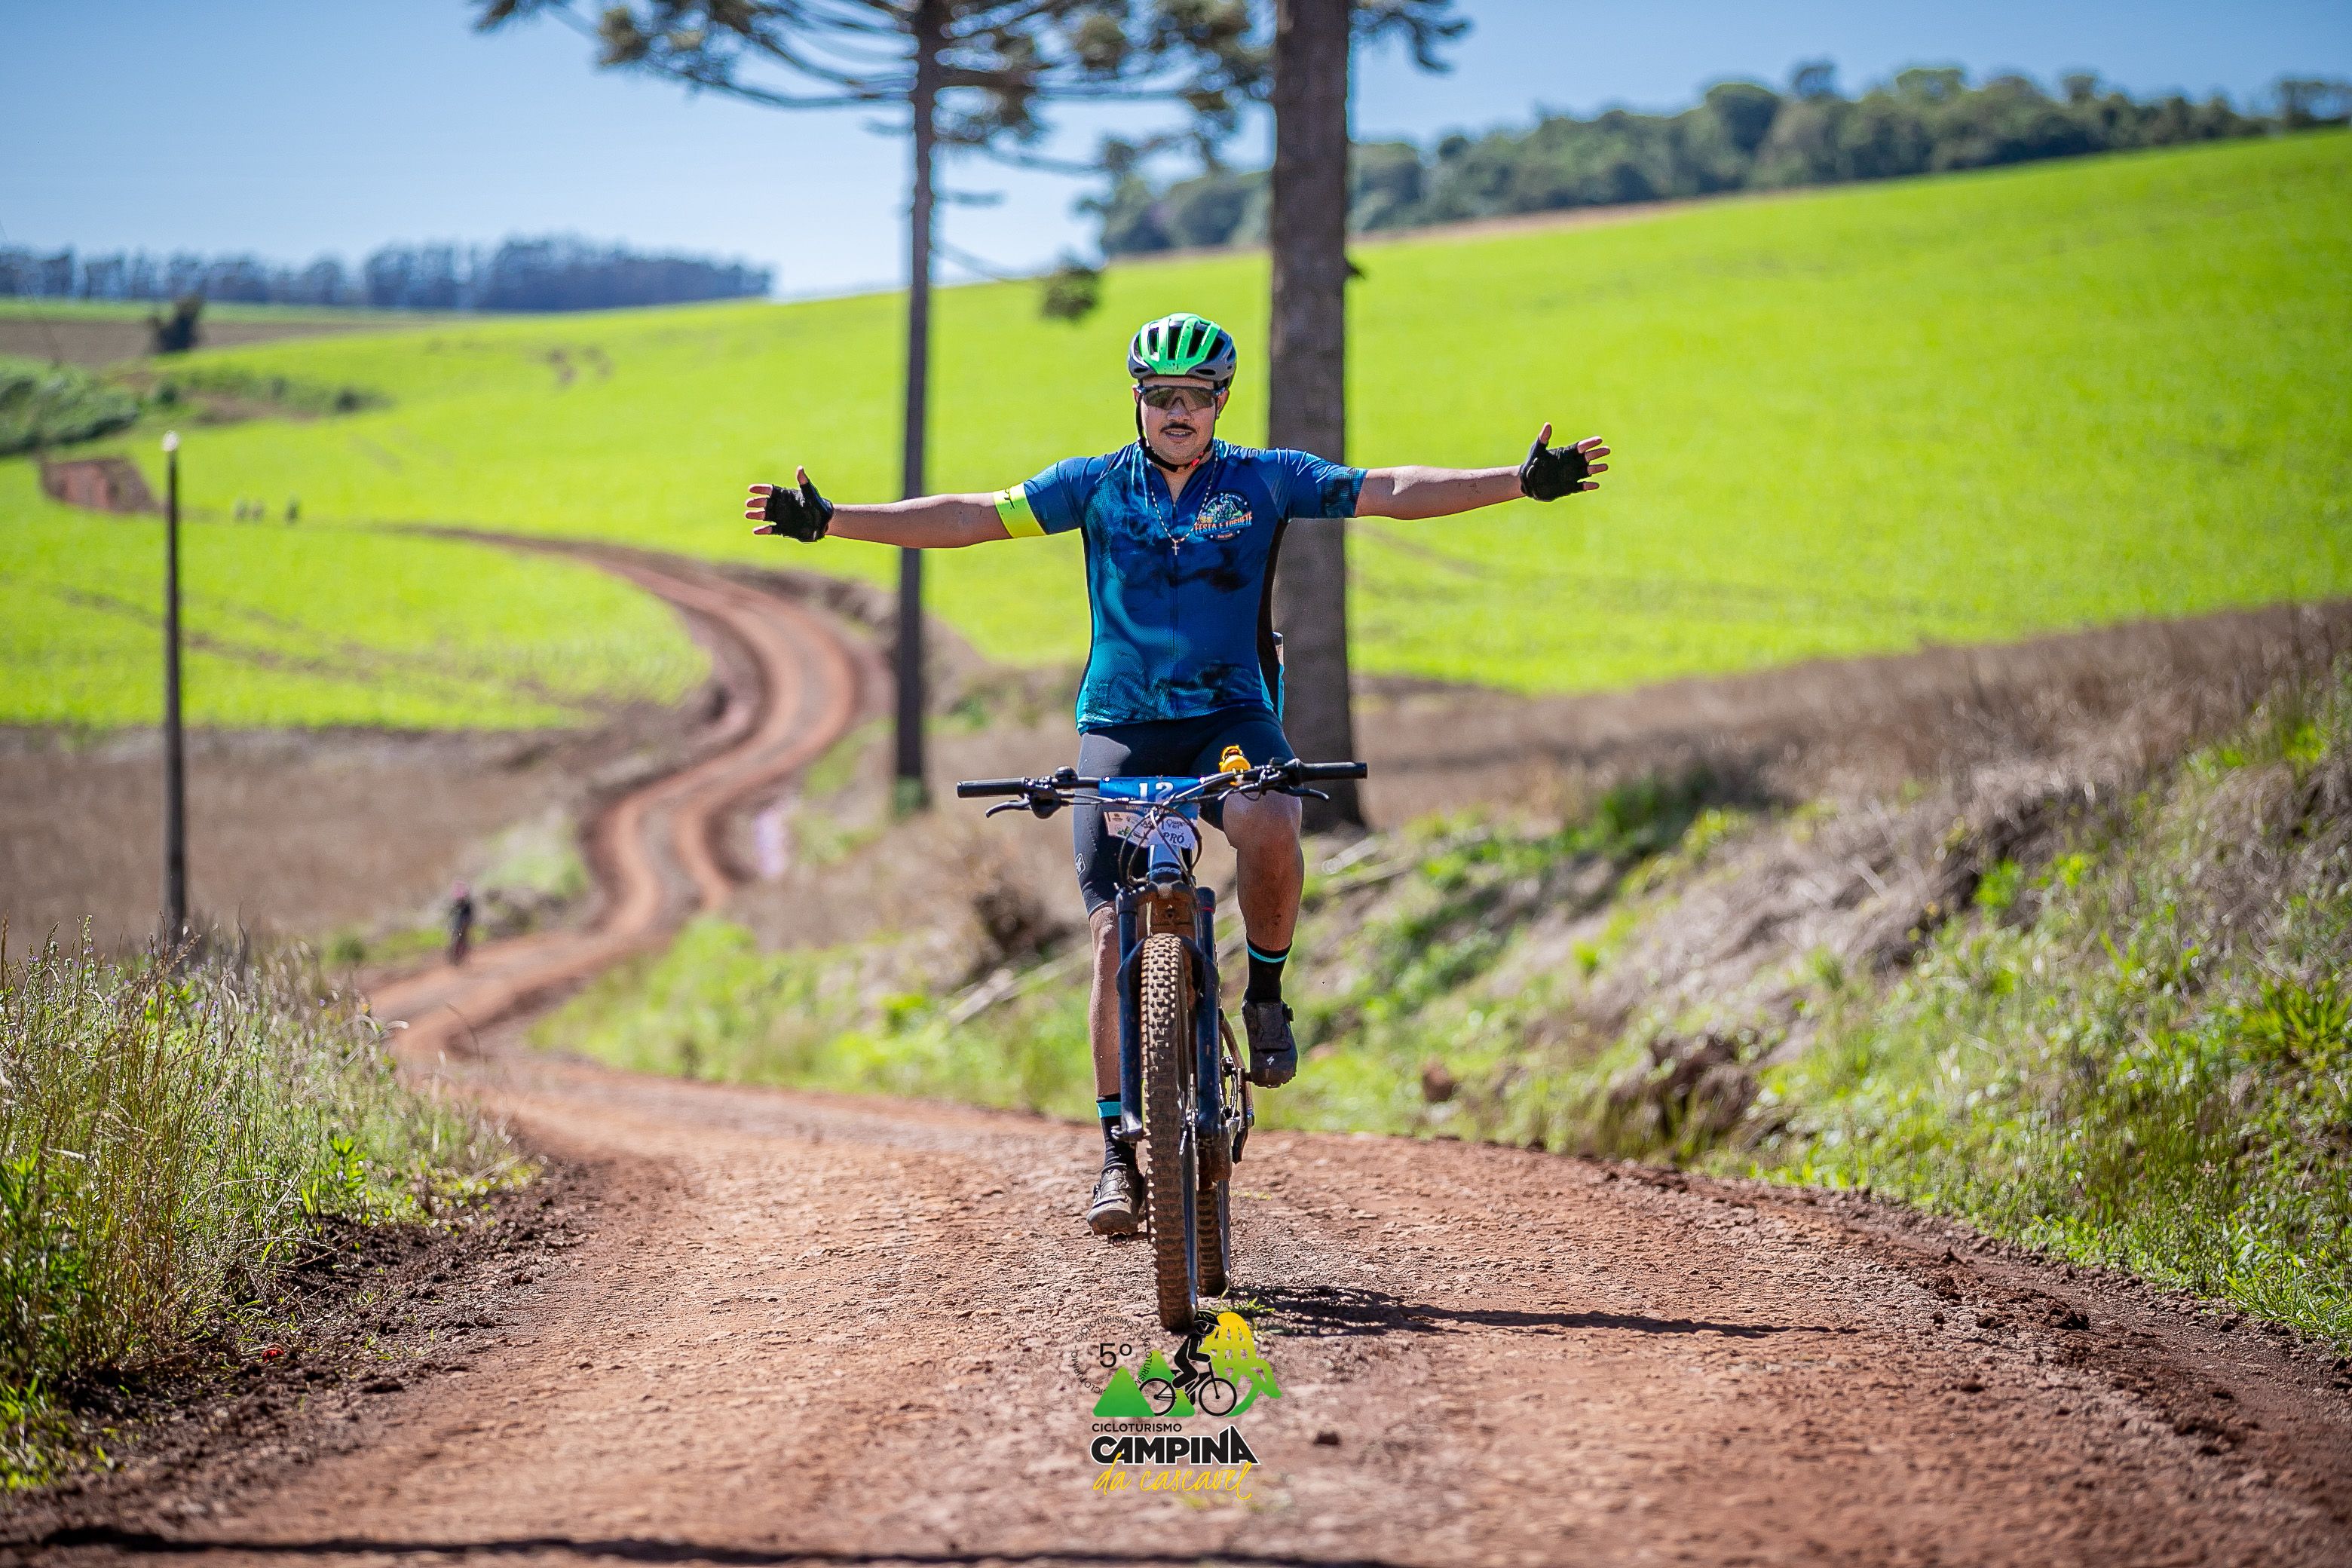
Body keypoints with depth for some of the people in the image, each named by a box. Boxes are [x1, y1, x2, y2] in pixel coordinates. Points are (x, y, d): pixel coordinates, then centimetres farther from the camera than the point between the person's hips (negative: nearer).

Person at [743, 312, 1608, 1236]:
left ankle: (1265, 993, -6)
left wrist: (1522, 483, -13)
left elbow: (1390, 494, -3)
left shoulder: (1264, 481, 3)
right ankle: (1121, 1151, -2)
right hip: (1121, 727, 1)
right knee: (1116, 934, -9)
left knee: (1270, 829, -34)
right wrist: (829, 521, -5)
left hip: (1231, 716, -1)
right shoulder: (1096, 486, 5)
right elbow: (973, 518, 2)